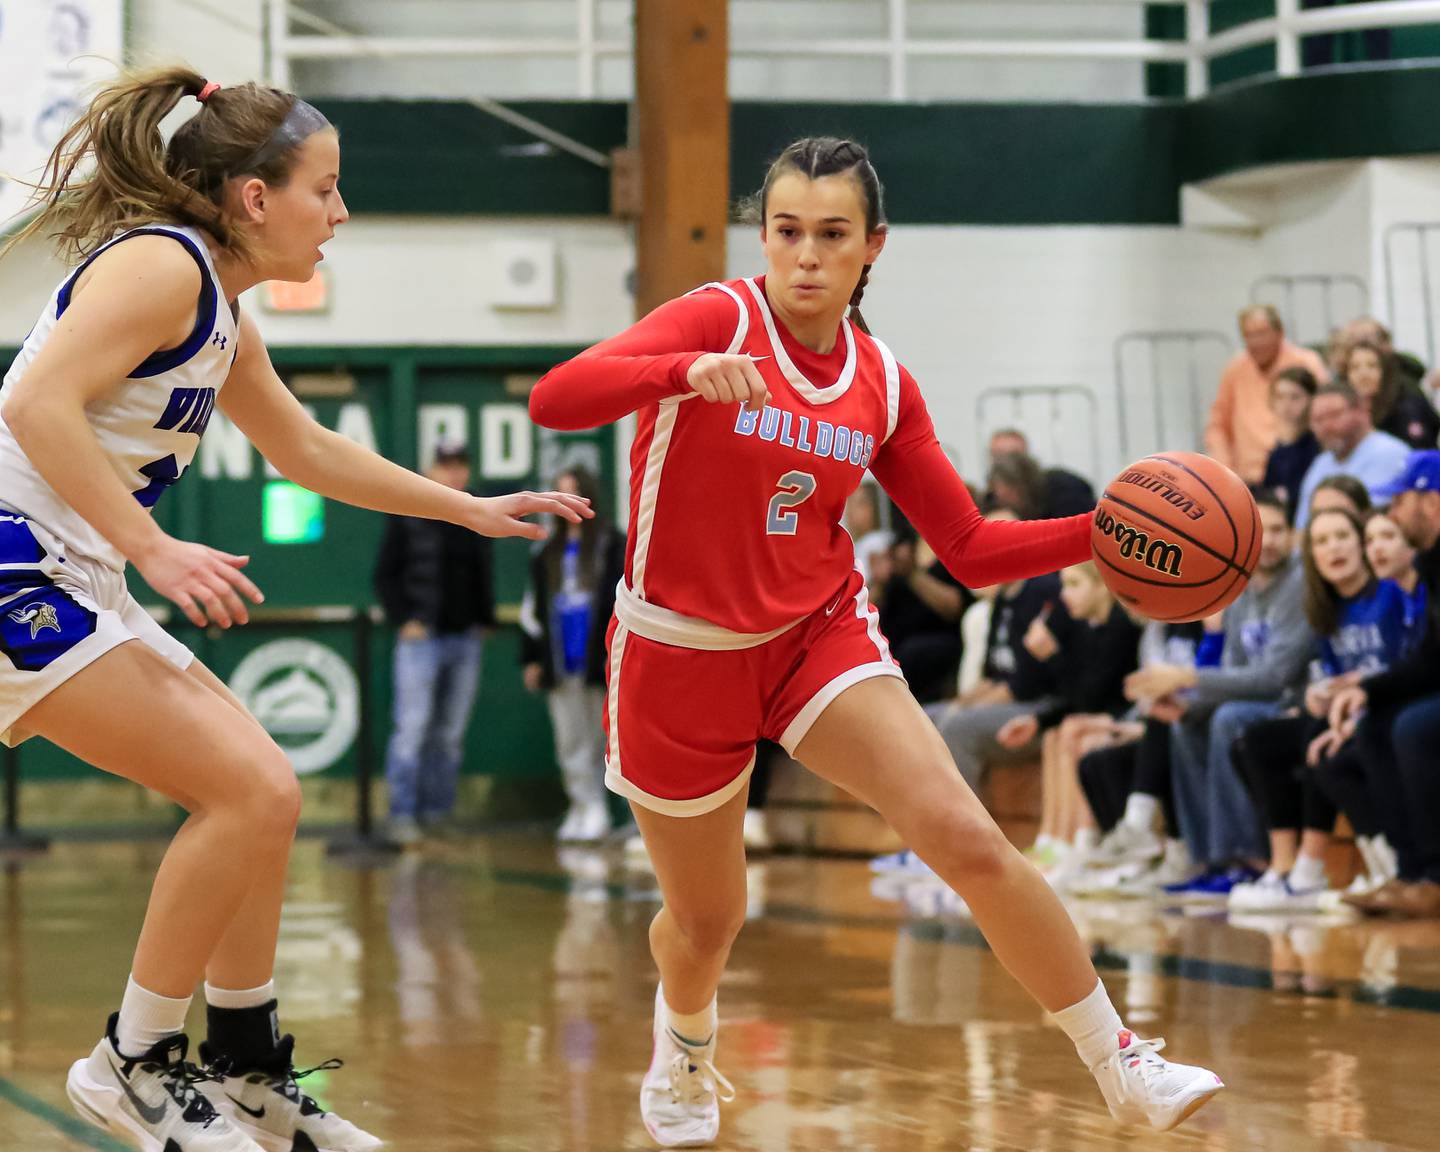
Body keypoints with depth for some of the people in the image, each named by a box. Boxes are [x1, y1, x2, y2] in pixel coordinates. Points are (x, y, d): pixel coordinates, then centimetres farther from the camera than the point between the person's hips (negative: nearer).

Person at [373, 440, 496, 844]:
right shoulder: (407, 515, -1)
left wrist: (485, 621, 11)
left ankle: (437, 812, 11)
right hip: (422, 637, -5)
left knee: (451, 732, 6)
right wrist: (404, 620, -10)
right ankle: (402, 815, -9)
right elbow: (385, 575, -1)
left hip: (466, 640, 5)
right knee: (413, 727, -10)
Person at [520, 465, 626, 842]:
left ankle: (597, 812, 0)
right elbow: (533, 606, 17)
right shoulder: (546, 552, 15)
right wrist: (532, 657, 12)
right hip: (560, 664, 5)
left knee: (600, 737, -3)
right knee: (570, 742, 4)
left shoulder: (613, 545, 0)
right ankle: (582, 805, 8)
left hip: (597, 659, -5)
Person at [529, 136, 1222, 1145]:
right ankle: (685, 1045, 49)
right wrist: (683, 371, -46)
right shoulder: (718, 321, -14)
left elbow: (971, 550, 4)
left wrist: (1105, 531, -12)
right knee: (708, 922, 12)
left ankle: (1123, 1067, -8)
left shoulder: (882, 383, 0)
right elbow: (554, 400, -29)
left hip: (821, 635, 2)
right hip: (680, 651, -2)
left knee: (967, 839, -19)